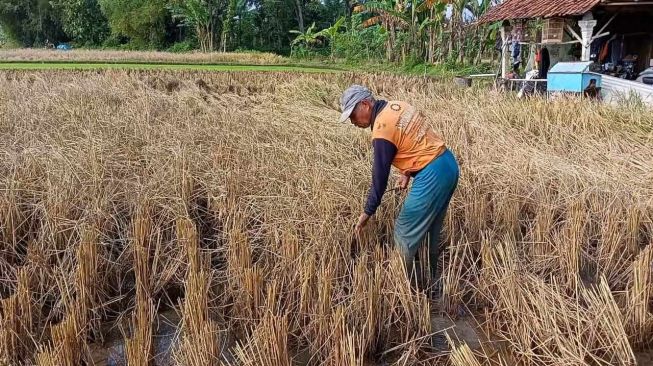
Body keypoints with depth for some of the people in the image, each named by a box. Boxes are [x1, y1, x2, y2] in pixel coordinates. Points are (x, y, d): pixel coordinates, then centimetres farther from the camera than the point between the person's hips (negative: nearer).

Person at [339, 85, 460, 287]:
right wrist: (407, 171, 12)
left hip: (433, 175, -10)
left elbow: (380, 176, -14)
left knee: (405, 232, 3)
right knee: (431, 229, 21)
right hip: (448, 164, 10)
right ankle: (432, 277, 34)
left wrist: (368, 212, -6)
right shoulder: (397, 106, 9)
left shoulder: (382, 130, -17)